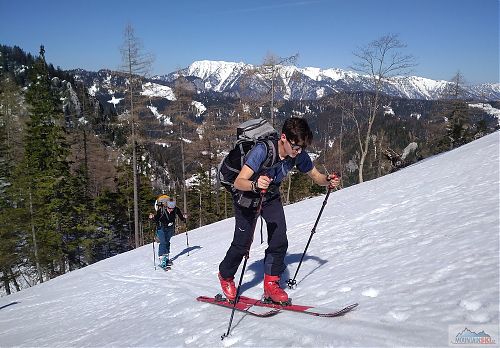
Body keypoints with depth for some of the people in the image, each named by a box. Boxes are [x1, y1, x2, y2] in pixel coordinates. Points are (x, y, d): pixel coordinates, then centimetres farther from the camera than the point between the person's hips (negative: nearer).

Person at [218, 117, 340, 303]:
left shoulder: (299, 154, -21)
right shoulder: (262, 150, -37)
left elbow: (316, 176, -6)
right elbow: (238, 182, -40)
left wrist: (328, 181, -28)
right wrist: (255, 185, -61)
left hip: (271, 196, 4)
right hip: (247, 195, -4)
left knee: (279, 241, -8)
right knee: (243, 243, 0)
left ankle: (271, 284, 10)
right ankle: (225, 275, 28)